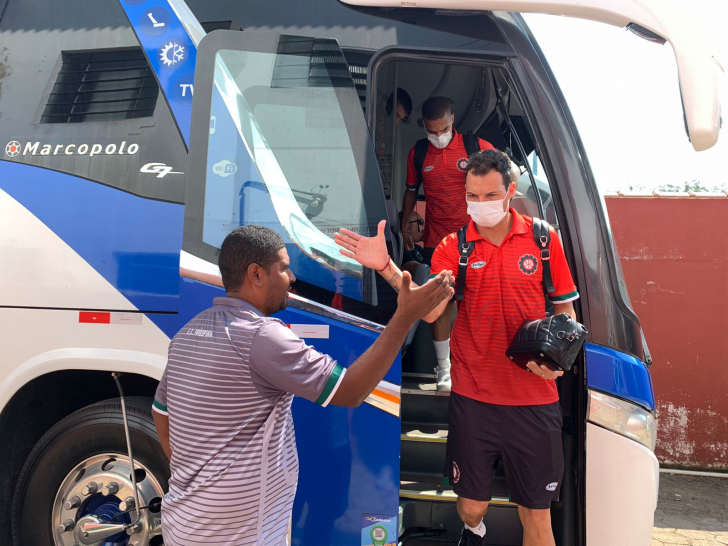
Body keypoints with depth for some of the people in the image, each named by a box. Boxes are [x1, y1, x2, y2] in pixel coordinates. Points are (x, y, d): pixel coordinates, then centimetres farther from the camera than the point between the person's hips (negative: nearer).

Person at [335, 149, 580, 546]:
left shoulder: (544, 238, 1)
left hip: (534, 399, 0)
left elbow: (566, 309, 8)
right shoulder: (453, 246, 0)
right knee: (471, 506, 11)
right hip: (473, 397, 0)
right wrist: (386, 268, -29)